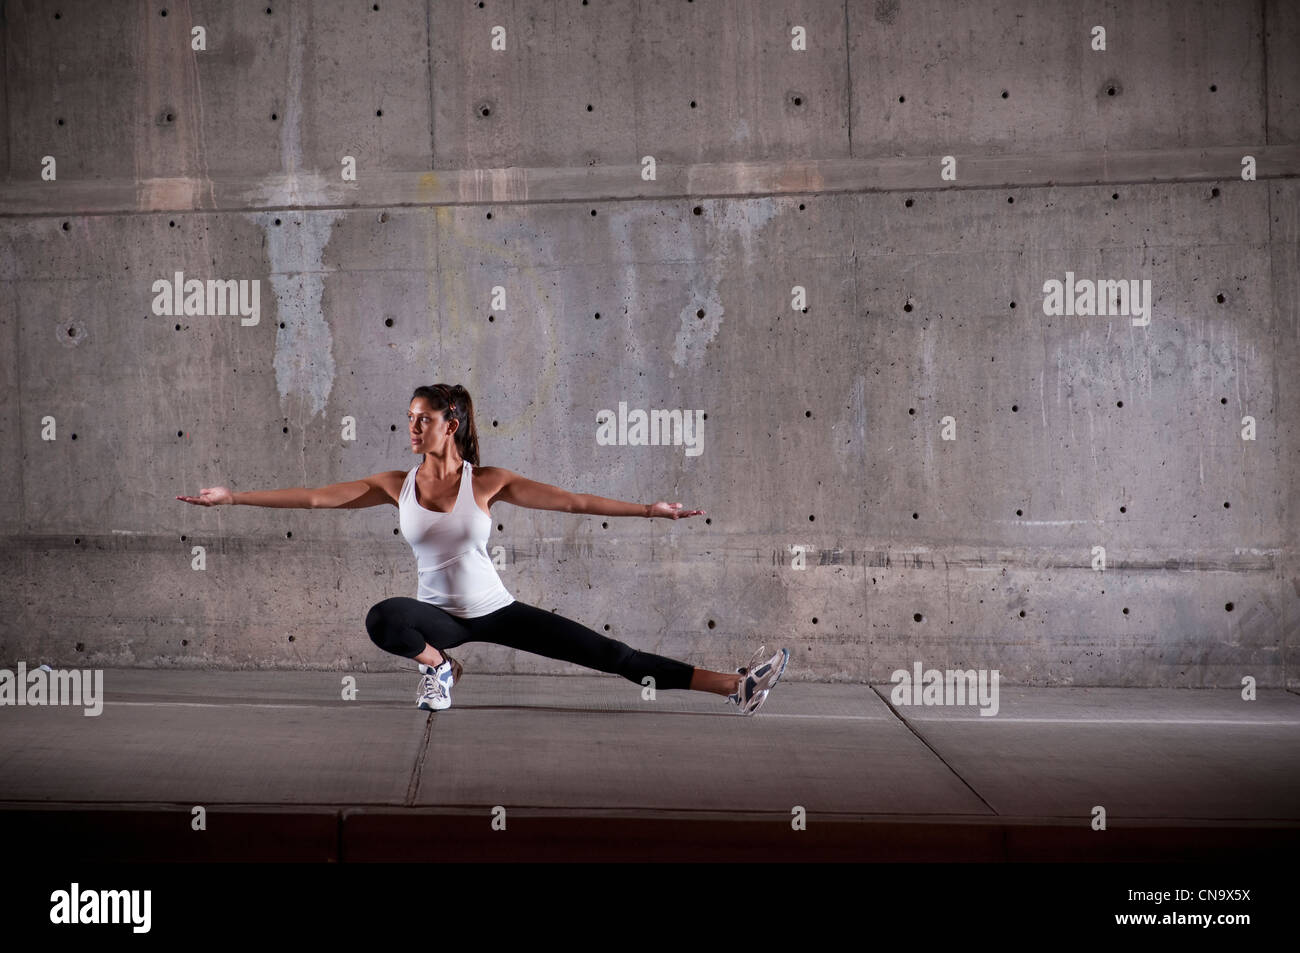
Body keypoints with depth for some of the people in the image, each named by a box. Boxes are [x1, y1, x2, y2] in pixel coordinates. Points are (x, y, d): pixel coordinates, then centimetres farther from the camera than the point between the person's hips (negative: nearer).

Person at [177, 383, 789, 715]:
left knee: (612, 655, -10)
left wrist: (647, 510, -21)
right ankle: (438, 666, -2)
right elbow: (314, 498, -4)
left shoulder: (488, 482, -9)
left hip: (496, 612, -1)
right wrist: (232, 498, -7)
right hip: (438, 614, 1)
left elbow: (570, 501, -13)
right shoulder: (397, 484, -4)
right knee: (383, 620, -34)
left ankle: (736, 688, -11)